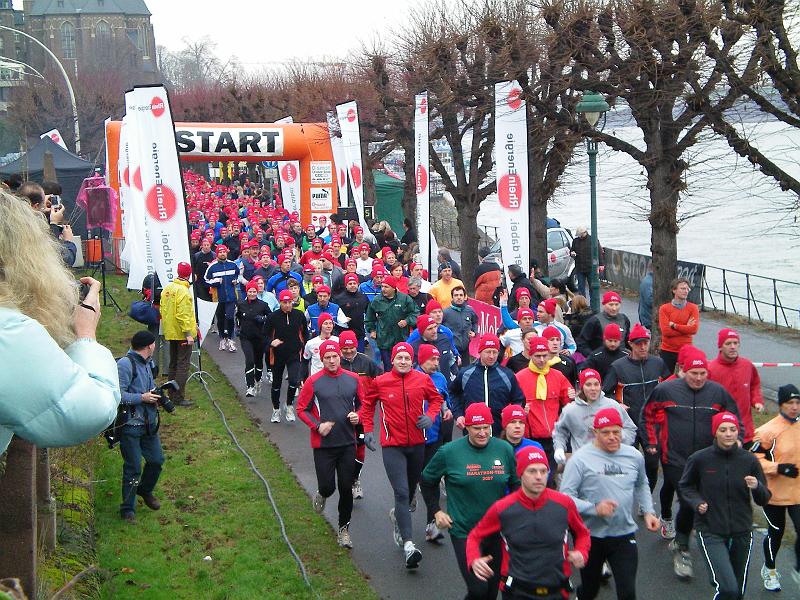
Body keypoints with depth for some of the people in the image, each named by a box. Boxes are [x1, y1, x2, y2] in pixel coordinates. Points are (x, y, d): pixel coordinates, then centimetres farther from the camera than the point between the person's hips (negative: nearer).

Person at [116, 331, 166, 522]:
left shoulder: (147, 363, 13)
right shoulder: (125, 364, -16)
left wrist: (155, 395, 5)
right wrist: (142, 398, -21)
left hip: (149, 423, 9)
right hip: (130, 425, -8)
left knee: (157, 460, 16)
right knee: (133, 468, -2)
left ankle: (145, 490, 43)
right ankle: (128, 510, 12)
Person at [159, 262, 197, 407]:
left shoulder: (168, 288, 7)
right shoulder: (183, 291, -19)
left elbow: (163, 310, 14)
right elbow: (183, 315, -24)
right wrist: (188, 333, -23)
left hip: (170, 333, 8)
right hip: (182, 334, -8)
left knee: (173, 365, 17)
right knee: (183, 366, -4)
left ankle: (172, 396, 23)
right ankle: (178, 398, -5)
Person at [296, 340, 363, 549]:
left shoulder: (352, 379, 4)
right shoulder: (313, 382, -5)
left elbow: (363, 404, 16)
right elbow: (301, 409, -1)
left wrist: (358, 416, -4)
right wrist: (318, 425, -14)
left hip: (348, 443, 2)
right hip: (323, 445, -2)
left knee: (346, 488, 5)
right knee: (328, 486, -4)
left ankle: (344, 529, 21)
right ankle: (322, 495, 34)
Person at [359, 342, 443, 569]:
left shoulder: (423, 380, -2)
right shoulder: (380, 382, -5)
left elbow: (436, 398, 14)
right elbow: (367, 404, 11)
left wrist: (430, 416, -4)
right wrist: (368, 430, 3)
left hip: (417, 443, 3)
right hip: (392, 445, -3)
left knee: (411, 488, 20)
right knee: (401, 492, -14)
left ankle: (397, 515, 52)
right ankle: (408, 544, -18)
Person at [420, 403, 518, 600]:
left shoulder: (505, 449, -1)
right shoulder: (449, 452, -8)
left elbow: (516, 485, 14)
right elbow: (427, 481, 8)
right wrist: (436, 511, 2)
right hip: (463, 532, -3)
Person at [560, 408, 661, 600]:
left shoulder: (634, 456, 3)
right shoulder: (580, 458, -12)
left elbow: (641, 485, 22)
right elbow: (566, 496, -15)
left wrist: (648, 511, 8)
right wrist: (595, 509, -25)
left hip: (625, 535, 2)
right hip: (590, 536, -2)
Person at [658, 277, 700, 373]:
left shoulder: (693, 308, 3)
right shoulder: (664, 308, 0)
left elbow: (694, 329, -10)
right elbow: (665, 331, -11)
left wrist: (674, 325, -11)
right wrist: (686, 328, -9)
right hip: (667, 352, 0)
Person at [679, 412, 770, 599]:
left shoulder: (749, 460, -3)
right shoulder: (700, 459, -8)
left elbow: (764, 500, 3)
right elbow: (685, 486, 10)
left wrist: (757, 487, -18)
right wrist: (696, 502, -8)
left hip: (742, 533, 3)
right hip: (710, 532, -3)